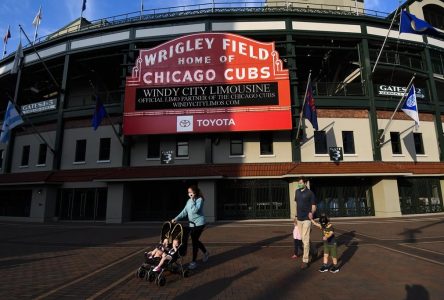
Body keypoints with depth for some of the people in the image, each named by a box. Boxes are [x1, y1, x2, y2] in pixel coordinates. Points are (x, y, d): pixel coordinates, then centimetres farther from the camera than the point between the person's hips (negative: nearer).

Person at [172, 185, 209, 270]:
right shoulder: (189, 201, 10)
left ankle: (193, 261, 6)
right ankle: (205, 253, 39)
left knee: (194, 241, -5)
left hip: (199, 224, -7)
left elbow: (195, 210, -26)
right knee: (195, 240, 16)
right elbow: (184, 211, 6)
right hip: (192, 224, 8)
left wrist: (192, 200, -21)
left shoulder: (199, 199, -13)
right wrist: (176, 218, -4)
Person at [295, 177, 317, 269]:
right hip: (299, 218, 6)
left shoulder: (310, 193, -9)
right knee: (303, 238, 15)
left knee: (305, 240, -6)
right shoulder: (297, 191, 6)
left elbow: (314, 206, -4)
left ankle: (305, 260, 1)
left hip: (306, 219, -6)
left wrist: (311, 213, -22)